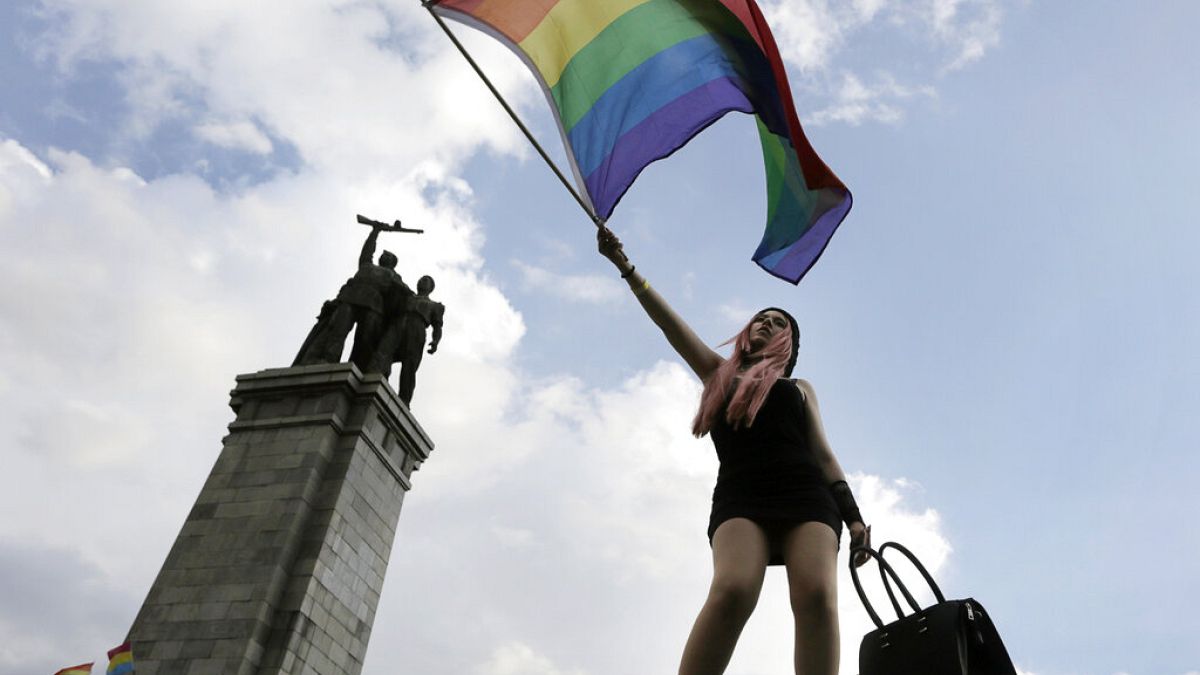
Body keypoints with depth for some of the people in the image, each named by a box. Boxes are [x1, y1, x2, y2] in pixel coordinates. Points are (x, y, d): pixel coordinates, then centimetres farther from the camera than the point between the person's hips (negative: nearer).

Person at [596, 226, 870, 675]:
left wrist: (853, 516, 6)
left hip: (806, 497, 1)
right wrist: (625, 266, 16)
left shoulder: (798, 388, 27)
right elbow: (668, 321, 21)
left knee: (817, 596, -26)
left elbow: (824, 456, 19)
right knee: (732, 591, -30)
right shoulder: (719, 375, 27)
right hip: (740, 499, -1)